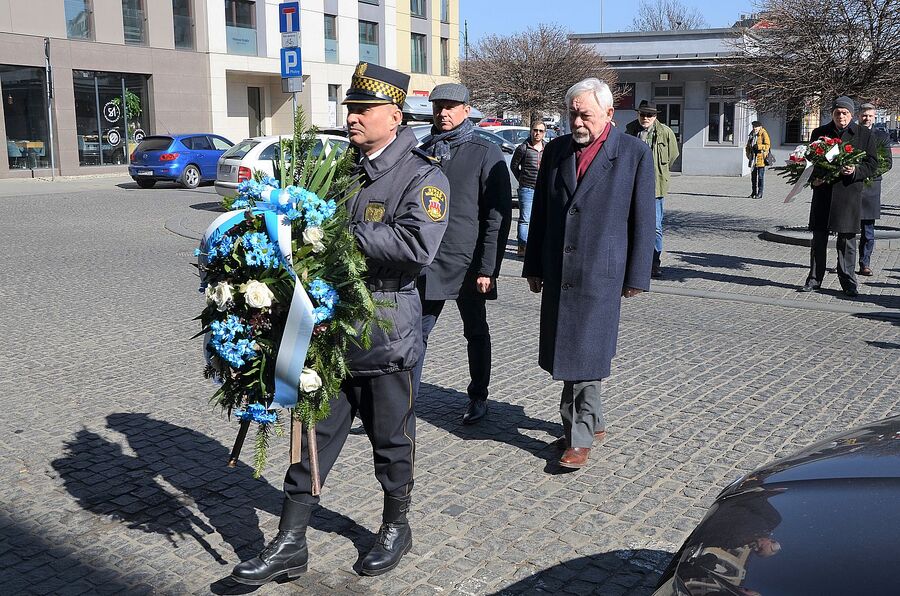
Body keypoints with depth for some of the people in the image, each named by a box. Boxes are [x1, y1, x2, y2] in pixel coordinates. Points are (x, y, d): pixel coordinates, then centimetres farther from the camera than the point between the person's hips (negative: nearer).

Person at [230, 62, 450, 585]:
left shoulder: (422, 175, -9)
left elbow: (417, 245, -25)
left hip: (385, 333, -5)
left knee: (392, 438, 12)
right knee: (314, 434, 10)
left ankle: (396, 528, 34)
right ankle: (290, 546, 20)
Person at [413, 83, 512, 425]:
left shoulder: (486, 154, -4)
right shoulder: (423, 152, 10)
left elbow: (498, 215, -9)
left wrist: (488, 268, -15)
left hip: (467, 264, -3)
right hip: (426, 262, 3)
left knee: (476, 333, 13)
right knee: (416, 332, 0)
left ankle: (478, 398, 28)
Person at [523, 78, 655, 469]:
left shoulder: (635, 153, -3)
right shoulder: (556, 150, 9)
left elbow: (642, 220, -2)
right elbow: (540, 211, 13)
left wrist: (636, 277, -3)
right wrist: (533, 266, 12)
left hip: (600, 273, -5)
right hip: (558, 273, 5)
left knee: (587, 353, -4)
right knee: (566, 353, 12)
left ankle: (580, 438, 7)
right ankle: (593, 422, 29)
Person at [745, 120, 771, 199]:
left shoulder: (764, 134, -6)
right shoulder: (752, 134, 14)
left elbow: (767, 145, -14)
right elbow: (748, 146, 23)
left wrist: (758, 146, -25)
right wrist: (748, 154, 10)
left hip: (761, 158, -7)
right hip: (753, 159, 7)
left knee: (760, 176, -4)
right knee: (753, 176, 10)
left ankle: (760, 193, -2)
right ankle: (753, 192, 18)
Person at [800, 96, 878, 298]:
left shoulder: (864, 134, 5)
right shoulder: (819, 133, 9)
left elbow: (872, 163, 5)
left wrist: (856, 170, -15)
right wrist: (813, 178, -4)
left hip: (849, 192, -2)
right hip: (823, 190, 2)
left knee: (847, 239, 2)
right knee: (819, 237, 6)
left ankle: (848, 281, 11)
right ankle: (814, 279, 15)